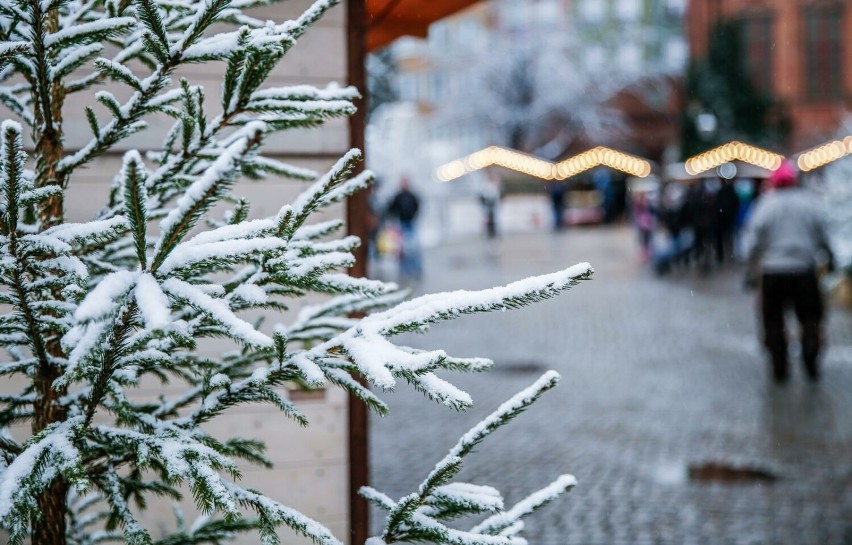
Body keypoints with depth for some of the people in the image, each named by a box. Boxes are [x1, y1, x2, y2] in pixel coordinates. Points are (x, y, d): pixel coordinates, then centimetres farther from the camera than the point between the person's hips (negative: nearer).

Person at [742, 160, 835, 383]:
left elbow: (754, 241, -6)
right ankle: (811, 367, 6)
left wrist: (752, 268, 4)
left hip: (773, 272, -1)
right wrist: (828, 258, 18)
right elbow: (823, 235, 4)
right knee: (810, 319, 12)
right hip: (804, 270, 1)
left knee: (774, 323, 10)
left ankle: (779, 369, 9)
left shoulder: (765, 205, -4)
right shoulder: (809, 202, 0)